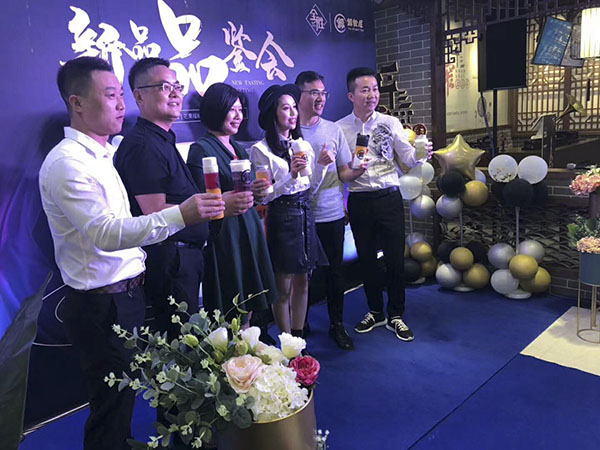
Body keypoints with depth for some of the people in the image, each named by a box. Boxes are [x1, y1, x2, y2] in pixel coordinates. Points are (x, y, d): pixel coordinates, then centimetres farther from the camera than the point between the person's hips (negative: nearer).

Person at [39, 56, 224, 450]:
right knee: (112, 407, 7)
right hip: (101, 306, -9)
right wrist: (180, 215, -37)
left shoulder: (104, 153, 12)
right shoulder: (67, 162, -18)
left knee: (124, 398, 23)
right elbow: (107, 234, -29)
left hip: (129, 295, 9)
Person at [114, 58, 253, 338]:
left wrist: (224, 201, 17)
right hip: (167, 260, -10)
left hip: (185, 256, 10)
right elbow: (156, 213, -23)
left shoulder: (163, 140, 17)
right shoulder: (142, 145, -16)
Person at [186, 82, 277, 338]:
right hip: (224, 234, -7)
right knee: (233, 309, -1)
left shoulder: (238, 148, 15)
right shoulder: (201, 150, -9)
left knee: (254, 301, 11)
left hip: (249, 229, 7)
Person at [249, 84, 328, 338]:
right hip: (280, 219, -6)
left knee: (302, 283, 12)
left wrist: (321, 165, -1)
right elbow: (263, 196, -12)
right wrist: (291, 175, -21)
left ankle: (298, 341, 26)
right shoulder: (261, 150, -8)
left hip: (304, 215, 6)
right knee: (283, 287, 5)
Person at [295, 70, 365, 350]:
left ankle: (337, 324, 29)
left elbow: (344, 174, 9)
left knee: (334, 271, 11)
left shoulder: (333, 129, 8)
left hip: (332, 213, 3)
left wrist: (357, 170, -13)